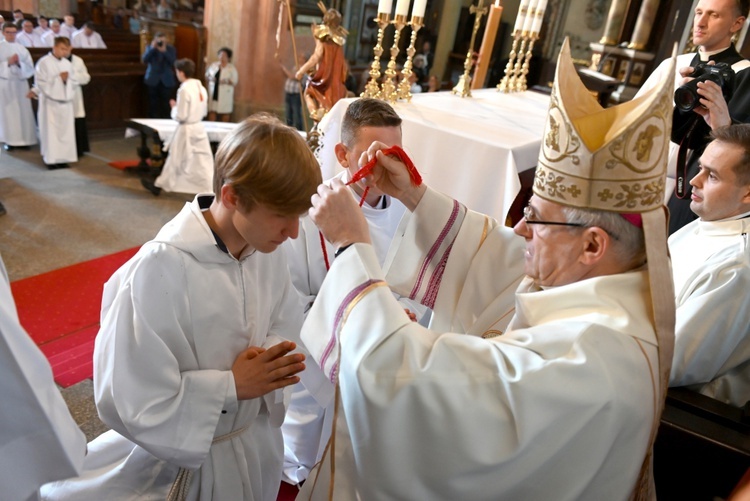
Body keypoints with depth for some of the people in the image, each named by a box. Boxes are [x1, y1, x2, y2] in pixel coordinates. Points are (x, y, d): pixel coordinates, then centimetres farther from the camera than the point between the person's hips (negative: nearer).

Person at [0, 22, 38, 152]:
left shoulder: (22, 49, 9)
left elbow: (30, 68, 4)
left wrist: (19, 63, -12)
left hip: (21, 84, 2)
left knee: (23, 111, 0)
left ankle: (23, 140, 6)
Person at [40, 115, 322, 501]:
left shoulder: (266, 248, -12)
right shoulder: (161, 270, -31)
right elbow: (129, 401, -27)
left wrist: (273, 360, -20)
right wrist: (231, 385, -24)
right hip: (183, 462, -5)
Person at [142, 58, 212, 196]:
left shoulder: (184, 89, -18)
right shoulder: (201, 87, 5)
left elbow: (180, 116, -18)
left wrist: (174, 107, 0)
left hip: (186, 130, -6)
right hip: (199, 128, 6)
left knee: (175, 160, 8)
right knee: (203, 160, 7)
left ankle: (158, 185, 26)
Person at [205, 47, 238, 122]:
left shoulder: (232, 68, -2)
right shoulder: (213, 65, 9)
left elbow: (235, 81, -5)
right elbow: (206, 76, 14)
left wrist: (227, 81, -23)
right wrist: (210, 78, -9)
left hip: (225, 94, -3)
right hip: (213, 92, 3)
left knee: (225, 112, 1)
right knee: (212, 111, 3)